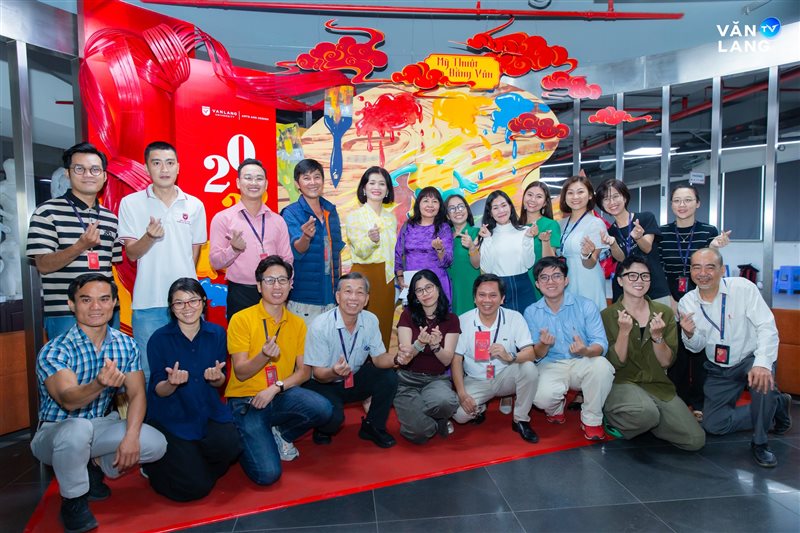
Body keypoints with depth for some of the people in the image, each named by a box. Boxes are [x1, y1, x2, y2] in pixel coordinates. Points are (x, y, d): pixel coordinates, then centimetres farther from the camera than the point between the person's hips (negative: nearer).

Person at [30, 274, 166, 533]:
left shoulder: (126, 345, -6)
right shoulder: (54, 351, -19)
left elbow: (137, 394, -8)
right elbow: (68, 401, -33)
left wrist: (131, 436, -24)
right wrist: (100, 384, -55)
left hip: (100, 426, 4)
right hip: (56, 431, -4)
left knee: (156, 444, -19)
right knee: (78, 429, -38)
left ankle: (95, 467, 10)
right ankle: (73, 502, -10)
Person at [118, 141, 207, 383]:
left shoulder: (194, 205, 7)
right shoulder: (130, 203, 2)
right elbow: (131, 253, -1)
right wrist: (149, 236, -20)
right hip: (148, 301, -1)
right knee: (149, 372, 6)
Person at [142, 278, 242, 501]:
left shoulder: (217, 334, -2)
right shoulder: (159, 339, -9)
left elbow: (219, 383, 4)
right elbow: (159, 391, -6)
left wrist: (216, 377, -20)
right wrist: (172, 383, -30)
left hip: (208, 411, 3)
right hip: (171, 416, -3)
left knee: (228, 446, -27)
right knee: (195, 487, -13)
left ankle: (197, 460, 10)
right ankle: (156, 464, 20)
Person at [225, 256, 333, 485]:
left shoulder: (297, 323, 6)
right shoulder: (241, 319, -7)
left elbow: (304, 371, 3)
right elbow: (241, 373, -10)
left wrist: (275, 388, -15)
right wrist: (264, 355, -31)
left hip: (281, 397, 4)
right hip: (245, 401, -4)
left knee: (323, 409, -26)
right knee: (267, 473, -19)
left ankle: (281, 435, 6)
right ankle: (249, 441, 15)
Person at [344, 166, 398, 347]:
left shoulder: (391, 217, 10)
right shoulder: (354, 216, -5)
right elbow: (360, 252, -14)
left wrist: (397, 278, 17)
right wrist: (372, 239, -34)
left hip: (387, 277, 5)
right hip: (364, 276, -5)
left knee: (384, 324, 9)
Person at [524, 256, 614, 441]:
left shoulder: (585, 305, -4)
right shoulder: (531, 312, 2)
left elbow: (601, 345, -12)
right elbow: (535, 356, 1)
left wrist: (586, 351, -37)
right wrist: (543, 345, -24)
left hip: (582, 364, 0)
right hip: (550, 366, 0)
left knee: (602, 365, -34)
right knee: (542, 397, -32)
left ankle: (591, 419, -7)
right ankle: (556, 409, 11)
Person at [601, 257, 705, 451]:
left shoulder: (664, 313, 3)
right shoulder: (607, 316, -5)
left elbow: (666, 362, 0)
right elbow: (615, 364, -10)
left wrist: (657, 336, -18)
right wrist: (624, 331, -23)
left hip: (658, 386, 4)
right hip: (622, 384, -4)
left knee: (696, 440, -12)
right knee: (647, 412, -35)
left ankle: (644, 422, 14)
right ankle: (614, 418, -2)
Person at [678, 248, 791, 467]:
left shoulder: (742, 288, -18)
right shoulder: (686, 303, -7)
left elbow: (767, 327, -24)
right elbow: (697, 346, 1)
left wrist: (762, 364, -39)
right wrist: (689, 335, -24)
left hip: (751, 358, -3)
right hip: (719, 369, 4)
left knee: (762, 379, -38)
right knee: (713, 424, -3)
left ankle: (761, 443, -12)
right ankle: (776, 405, 18)